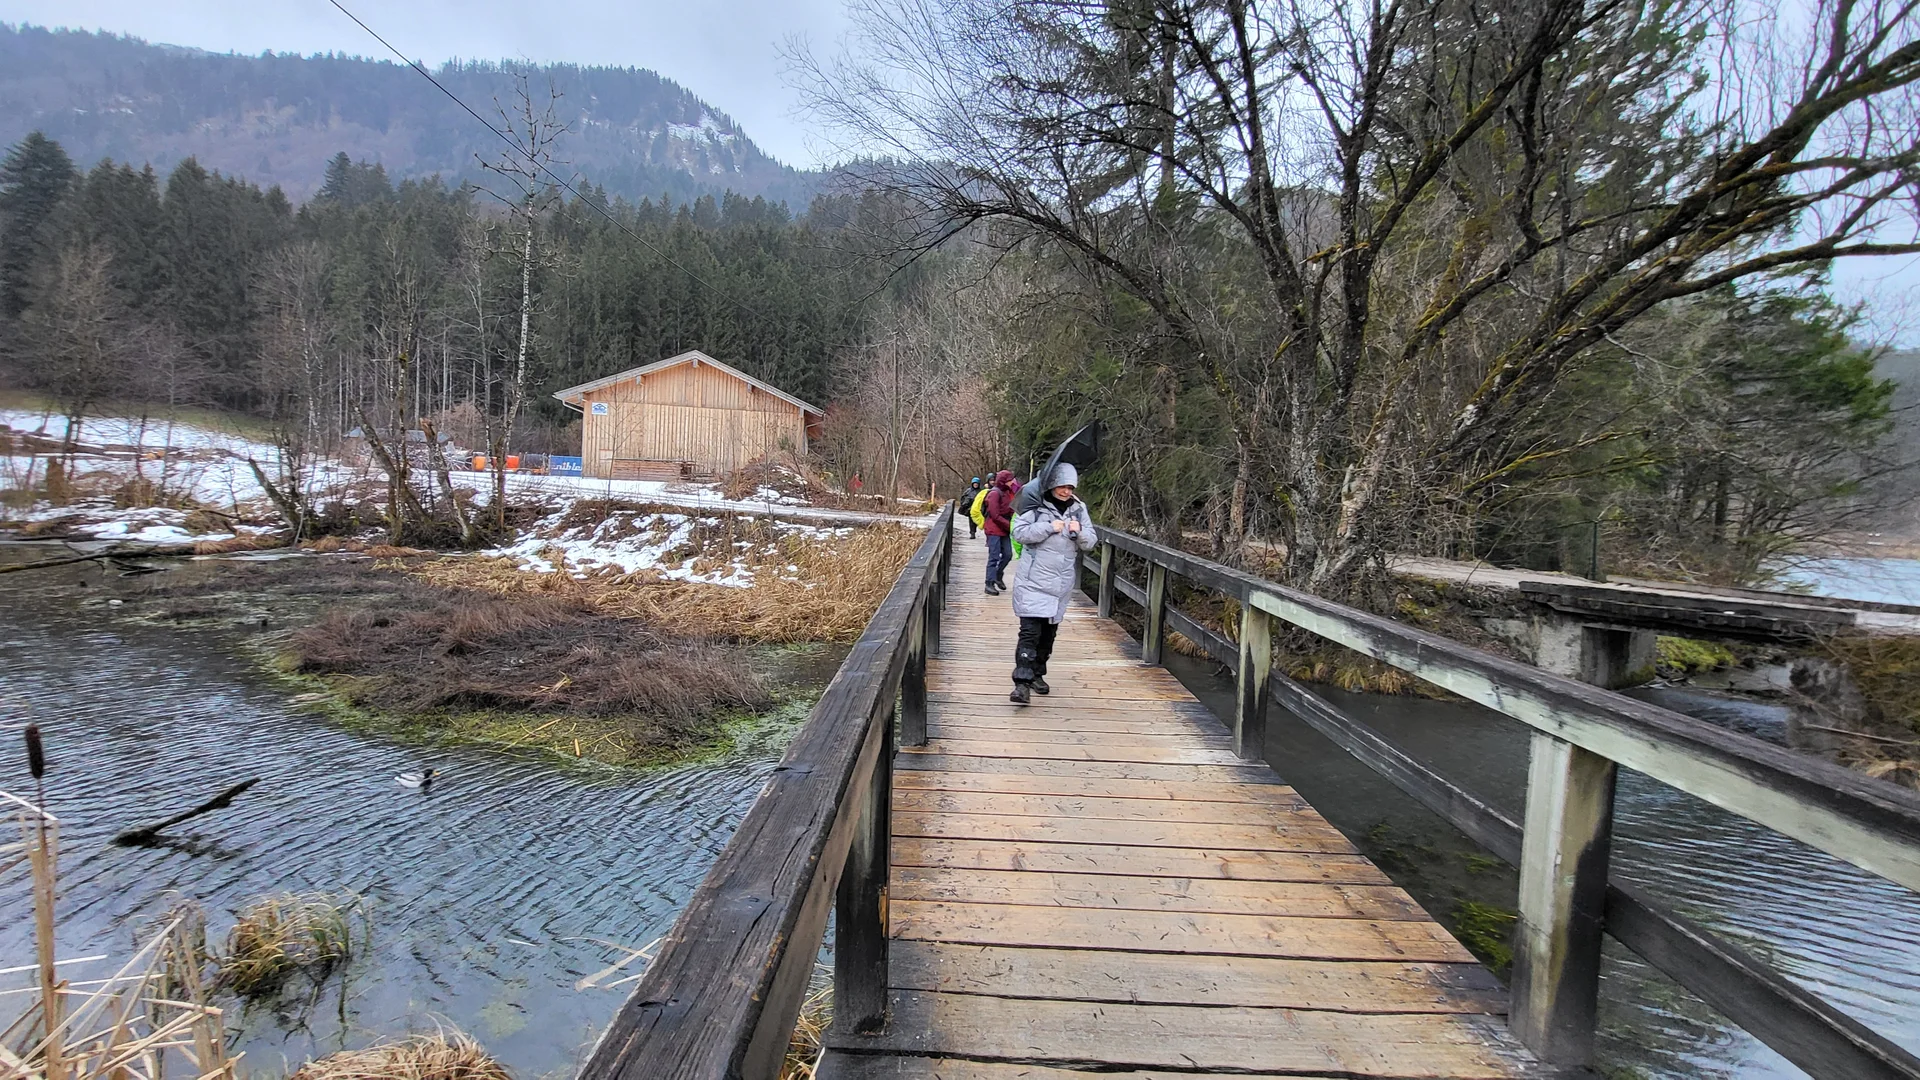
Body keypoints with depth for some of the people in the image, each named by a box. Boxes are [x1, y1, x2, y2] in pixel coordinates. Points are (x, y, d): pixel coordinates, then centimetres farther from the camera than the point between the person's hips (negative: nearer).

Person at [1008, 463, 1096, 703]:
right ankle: (1022, 682, -12)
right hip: (1034, 580, -5)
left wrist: (1080, 532, -13)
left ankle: (1037, 674, 30)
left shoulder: (1079, 509, 7)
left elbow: (1090, 543, 8)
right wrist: (1049, 527, -18)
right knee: (1030, 630, -12)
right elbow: (1019, 532, -12)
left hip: (1061, 582, 5)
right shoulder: (1036, 505, -5)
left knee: (1049, 631, 14)